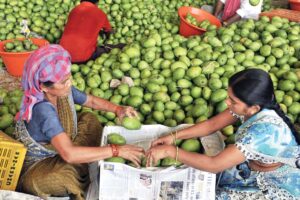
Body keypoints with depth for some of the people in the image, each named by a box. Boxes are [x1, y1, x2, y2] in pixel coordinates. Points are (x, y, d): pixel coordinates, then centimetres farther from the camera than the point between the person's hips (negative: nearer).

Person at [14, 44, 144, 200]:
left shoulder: (63, 90, -15)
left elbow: (92, 101, 4)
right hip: (38, 165, -8)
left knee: (89, 119, 5)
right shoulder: (43, 109, -37)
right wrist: (116, 150, -43)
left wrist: (117, 109, -15)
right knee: (63, 175, -37)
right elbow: (69, 154, -46)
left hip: (58, 151, 8)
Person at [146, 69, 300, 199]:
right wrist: (173, 137, -13)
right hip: (256, 172, 7)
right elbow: (212, 125, -5)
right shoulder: (251, 108, -16)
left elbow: (214, 165, -36)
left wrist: (169, 150, -30)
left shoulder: (264, 131, -39)